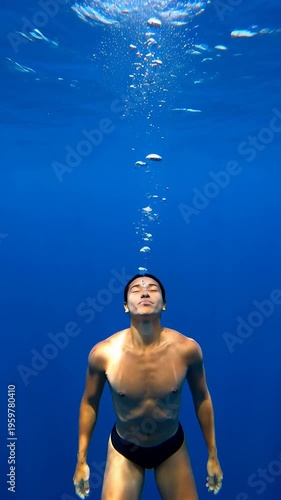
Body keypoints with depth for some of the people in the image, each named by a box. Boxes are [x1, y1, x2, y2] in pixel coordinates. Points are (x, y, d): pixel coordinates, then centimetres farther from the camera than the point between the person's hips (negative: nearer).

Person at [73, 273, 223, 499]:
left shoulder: (187, 348, -23)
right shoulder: (103, 353, -24)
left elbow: (202, 398, -6)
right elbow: (89, 403, -6)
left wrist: (213, 456, 3)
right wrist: (81, 460, 1)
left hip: (172, 447, 1)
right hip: (124, 449, 0)